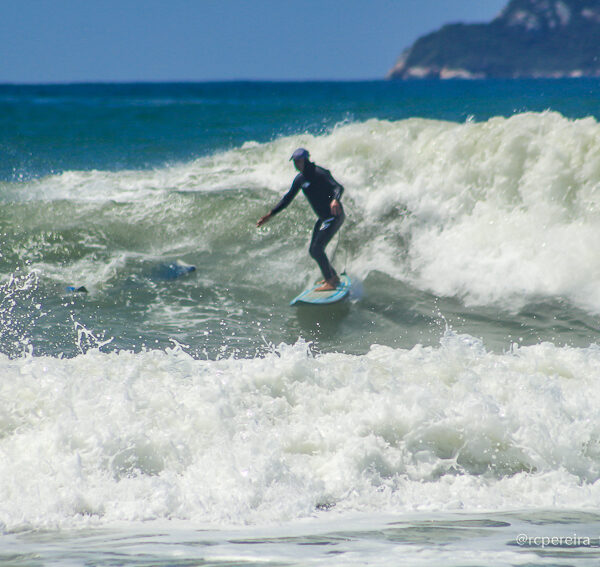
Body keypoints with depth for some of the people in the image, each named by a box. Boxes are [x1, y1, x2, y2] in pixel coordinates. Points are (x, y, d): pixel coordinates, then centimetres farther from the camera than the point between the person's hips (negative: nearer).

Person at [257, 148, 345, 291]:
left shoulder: (319, 173, -17)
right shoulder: (300, 179, 8)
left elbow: (338, 187, -29)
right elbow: (287, 198, 17)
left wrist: (335, 200, -51)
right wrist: (270, 214, 14)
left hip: (334, 215, -9)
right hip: (323, 218, 9)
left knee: (317, 248, -16)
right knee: (313, 251, 13)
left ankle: (330, 282, -10)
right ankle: (334, 276, 28)